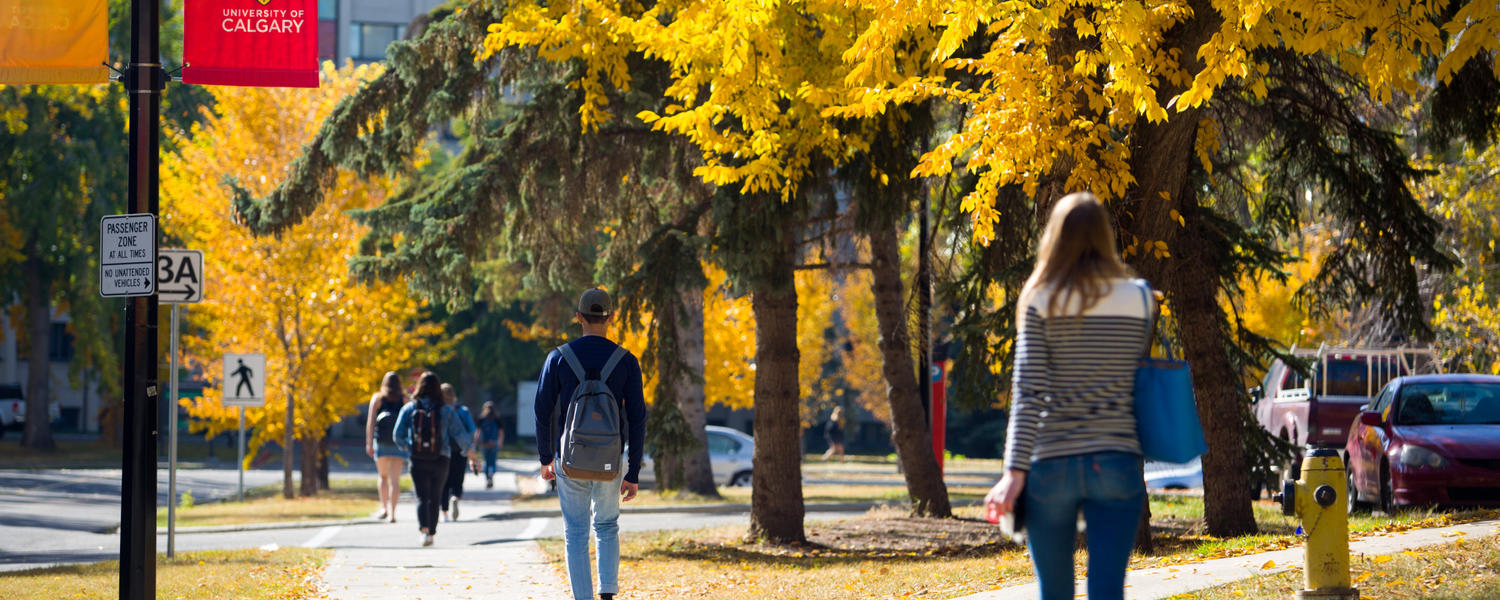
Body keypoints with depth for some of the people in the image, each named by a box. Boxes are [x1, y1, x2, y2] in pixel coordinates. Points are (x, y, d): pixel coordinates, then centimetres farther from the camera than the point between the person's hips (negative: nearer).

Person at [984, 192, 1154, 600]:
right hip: (1117, 463, 1)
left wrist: (1015, 471, -9)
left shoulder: (1041, 302, -2)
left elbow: (1029, 392, -8)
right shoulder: (1139, 298, 3)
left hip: (1053, 463, -1)